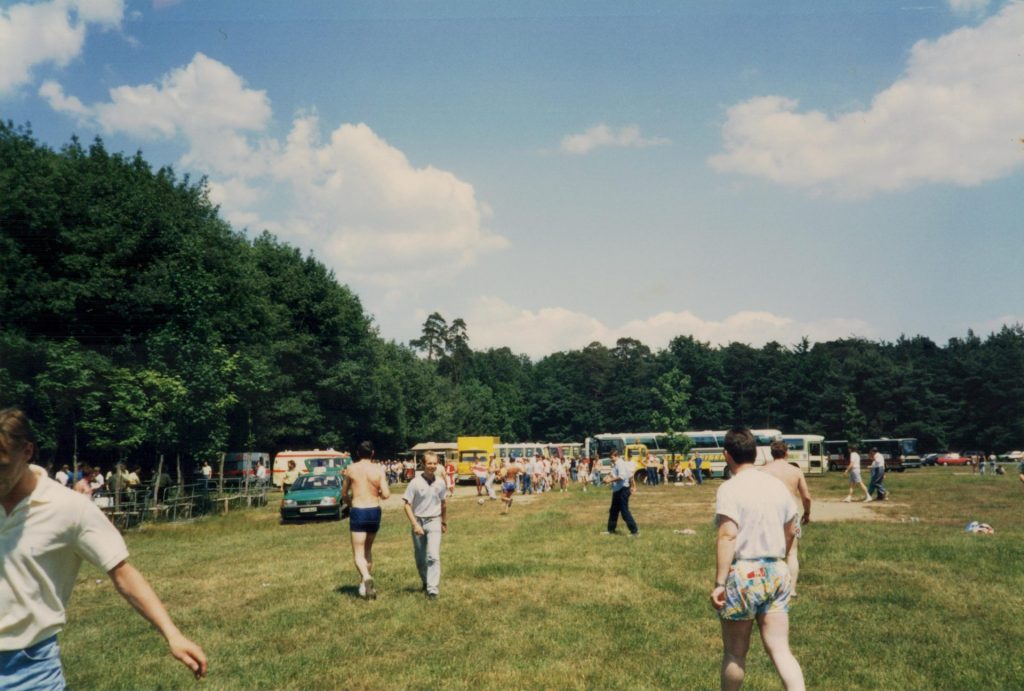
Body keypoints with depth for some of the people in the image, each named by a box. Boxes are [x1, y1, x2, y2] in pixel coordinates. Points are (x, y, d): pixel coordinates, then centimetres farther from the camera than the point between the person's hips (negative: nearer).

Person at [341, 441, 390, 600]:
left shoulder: (351, 469, -1)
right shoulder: (378, 470, -3)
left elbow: (344, 494, 9)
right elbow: (386, 494, -9)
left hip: (357, 512, -2)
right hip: (374, 511, 2)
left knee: (358, 553, 0)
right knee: (368, 549, 21)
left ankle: (366, 578, -25)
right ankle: (365, 583, 25)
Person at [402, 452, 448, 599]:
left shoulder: (440, 483, -1)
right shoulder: (415, 483, -9)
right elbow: (407, 505, -7)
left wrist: (445, 523, 21)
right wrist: (415, 525, -15)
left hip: (434, 522, 0)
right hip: (418, 521, 0)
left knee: (433, 556, -13)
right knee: (420, 558, 12)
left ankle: (432, 589, -11)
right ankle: (425, 582, 34)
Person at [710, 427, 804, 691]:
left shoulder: (730, 488, -13)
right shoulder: (778, 484, 7)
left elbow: (728, 536, -21)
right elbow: (791, 532, 15)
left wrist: (719, 583, -19)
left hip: (744, 574, -6)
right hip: (777, 573, 6)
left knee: (735, 652, 11)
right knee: (780, 649, 9)